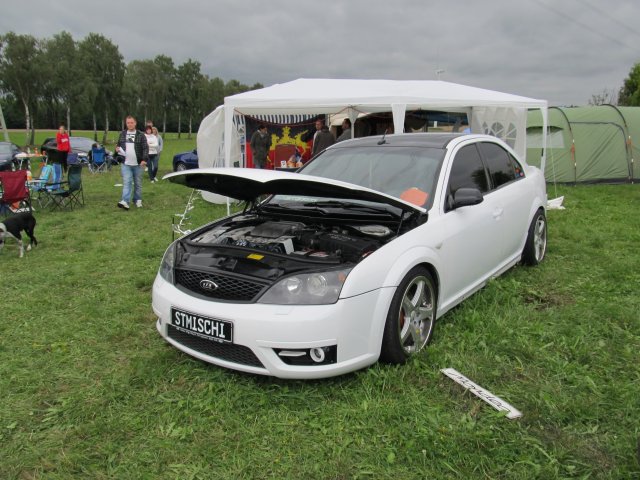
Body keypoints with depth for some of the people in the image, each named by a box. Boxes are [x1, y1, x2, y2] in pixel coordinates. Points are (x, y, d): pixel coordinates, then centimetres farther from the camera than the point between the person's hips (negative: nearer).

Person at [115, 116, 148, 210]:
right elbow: (118, 144, 23)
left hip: (138, 164, -1)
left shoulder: (141, 135, -1)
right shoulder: (122, 134, 10)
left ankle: (138, 200, 23)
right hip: (126, 164, 1)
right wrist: (117, 148, -1)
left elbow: (145, 148, -4)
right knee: (126, 182, -9)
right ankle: (125, 201, -18)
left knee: (138, 183, 10)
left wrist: (144, 159, -16)